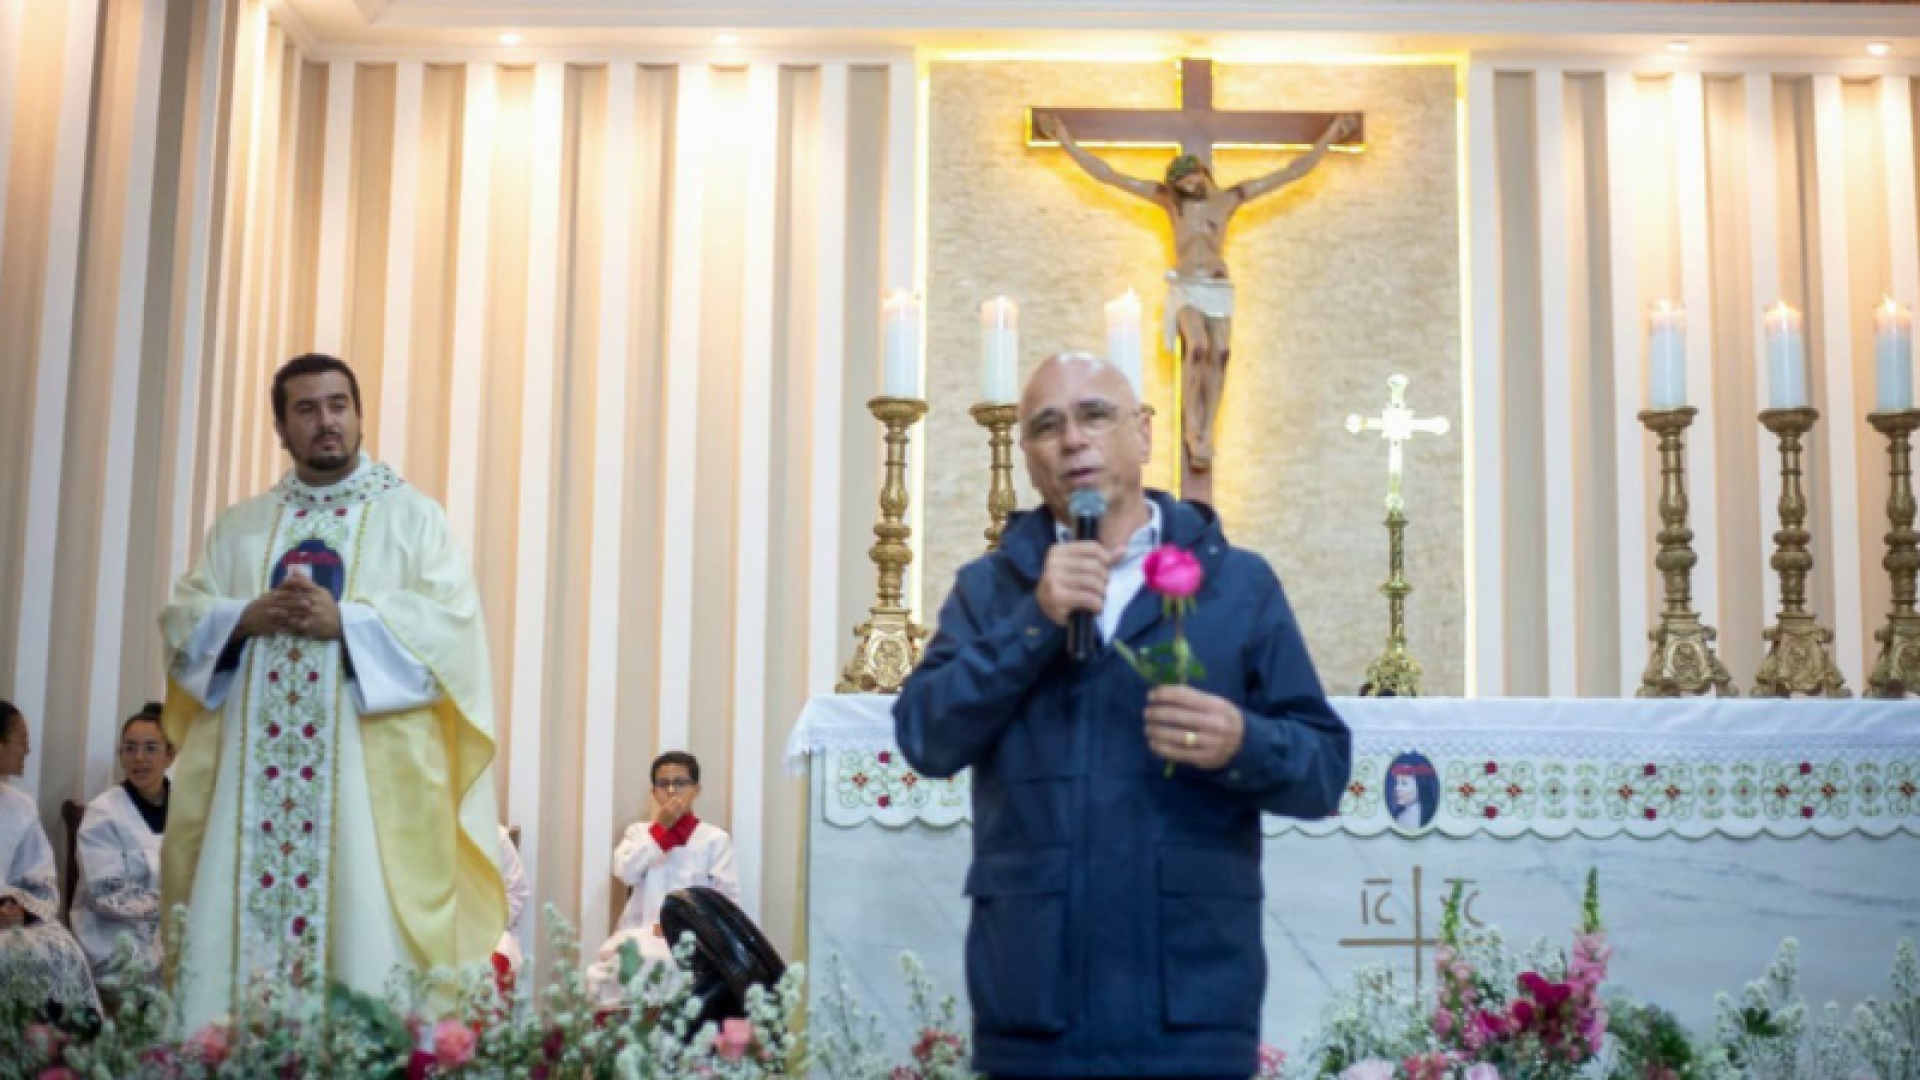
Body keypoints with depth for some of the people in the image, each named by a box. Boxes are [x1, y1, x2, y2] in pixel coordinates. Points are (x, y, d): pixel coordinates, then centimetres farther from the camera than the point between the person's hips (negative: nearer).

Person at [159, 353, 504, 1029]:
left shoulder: (412, 515, 8)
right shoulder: (239, 526, 19)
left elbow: (453, 621, -5)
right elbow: (181, 617, 12)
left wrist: (344, 620, -15)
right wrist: (246, 617, -9)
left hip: (369, 768, -3)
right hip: (253, 769, 4)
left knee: (362, 919, -9)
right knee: (235, 911, -2)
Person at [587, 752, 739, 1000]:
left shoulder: (715, 838, 7)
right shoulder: (639, 831, 15)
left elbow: (727, 900, 1)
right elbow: (625, 872, -5)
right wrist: (661, 827, -5)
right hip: (639, 937, 2)